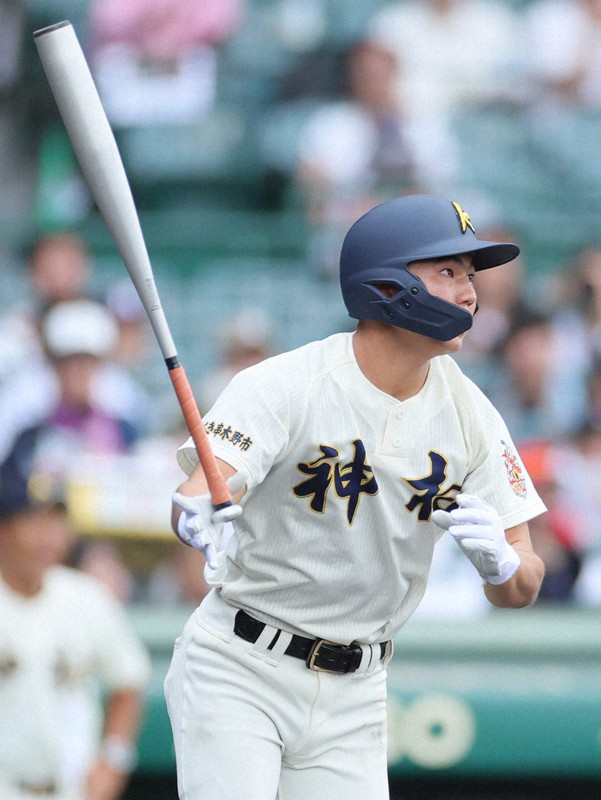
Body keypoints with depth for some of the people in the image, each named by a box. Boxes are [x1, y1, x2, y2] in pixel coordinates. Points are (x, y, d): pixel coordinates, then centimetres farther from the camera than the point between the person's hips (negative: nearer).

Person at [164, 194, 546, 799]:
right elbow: (195, 494, -30)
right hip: (237, 674, -4)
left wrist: (501, 562, -25)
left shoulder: (469, 414, 0)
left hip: (353, 697, 5)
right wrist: (203, 524, -54)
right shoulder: (284, 385, -15)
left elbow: (522, 589, -1)